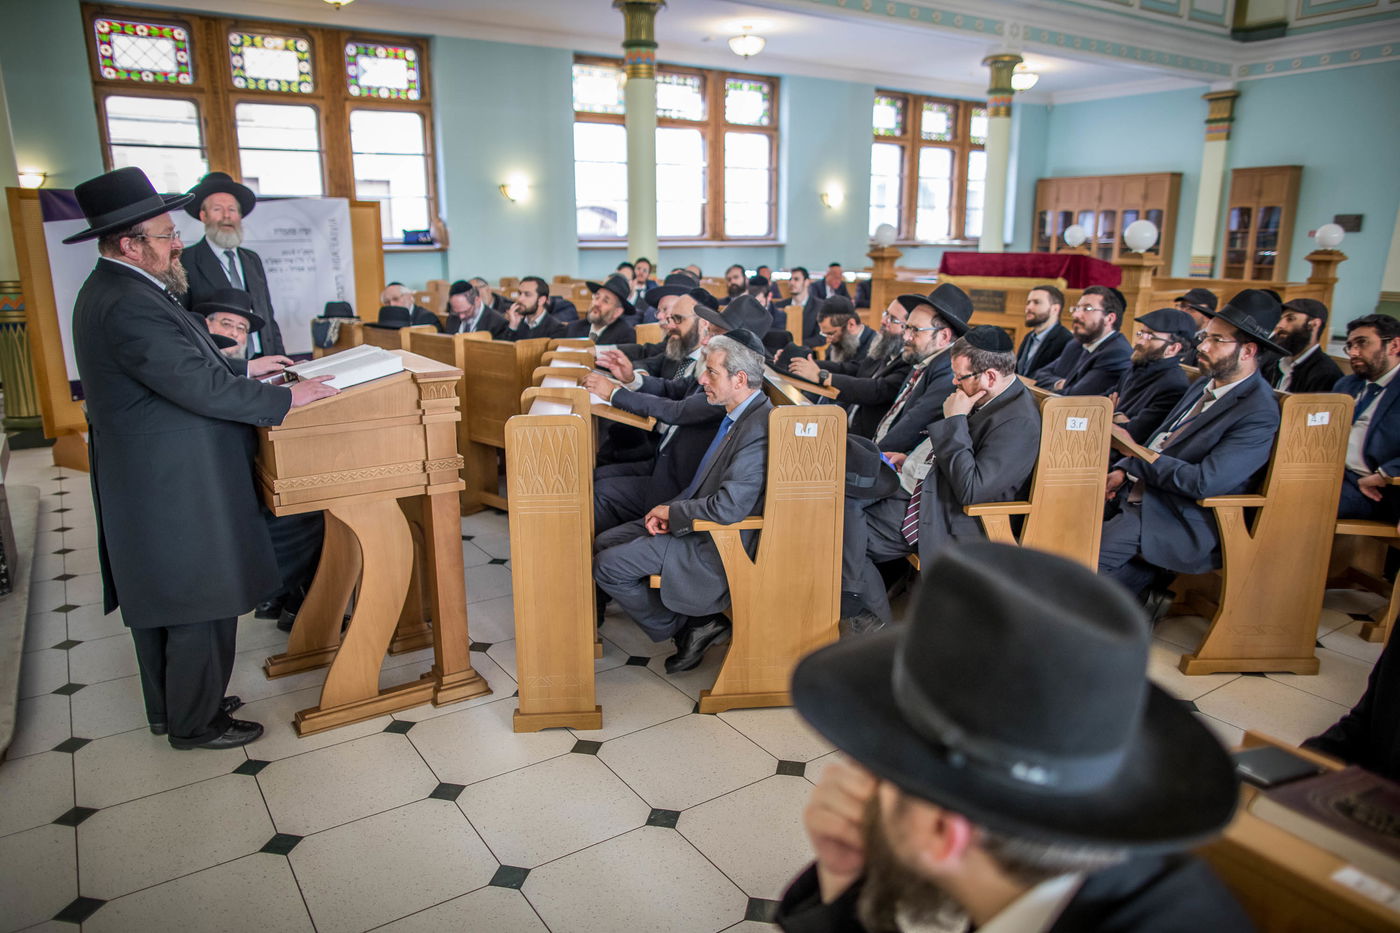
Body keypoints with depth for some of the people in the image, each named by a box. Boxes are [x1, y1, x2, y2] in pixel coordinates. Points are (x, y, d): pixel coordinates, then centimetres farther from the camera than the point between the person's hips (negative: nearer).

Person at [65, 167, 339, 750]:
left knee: (160, 600, 21)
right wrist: (285, 399, -17)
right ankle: (194, 724, 19)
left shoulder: (111, 291, 10)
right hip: (176, 488, -11)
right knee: (201, 605, 3)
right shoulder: (129, 306, -24)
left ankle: (170, 707, 37)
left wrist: (241, 368, 18)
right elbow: (201, 388, -27)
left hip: (149, 484, 11)